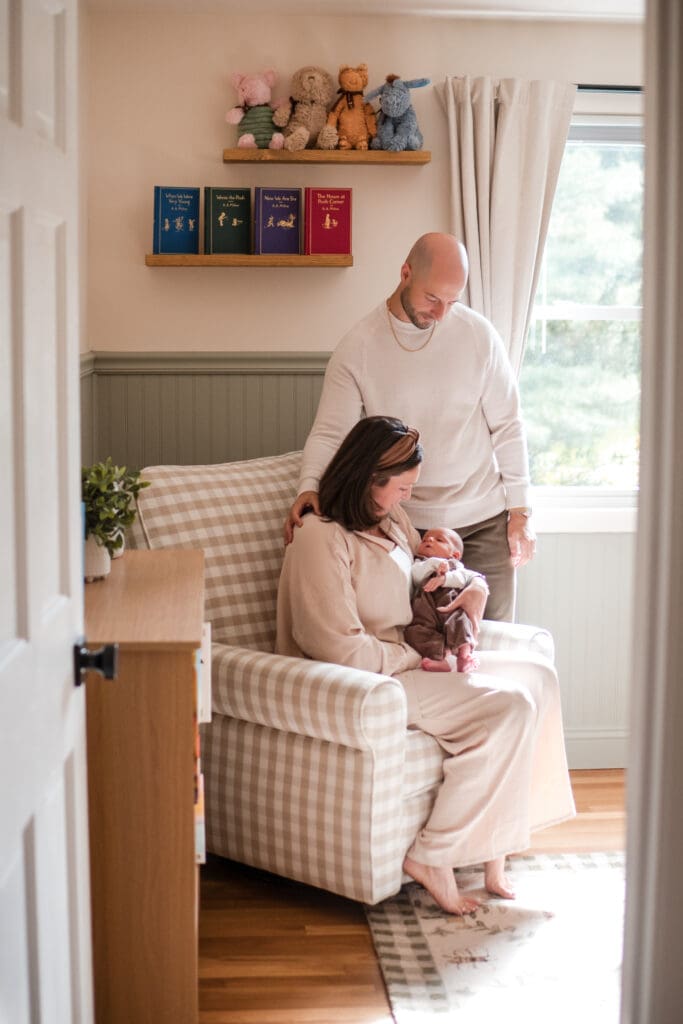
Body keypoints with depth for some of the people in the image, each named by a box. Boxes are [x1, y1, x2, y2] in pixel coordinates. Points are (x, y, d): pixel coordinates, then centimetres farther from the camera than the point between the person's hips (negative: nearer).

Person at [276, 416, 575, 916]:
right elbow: (343, 649, -22)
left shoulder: (392, 520, 11)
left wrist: (473, 587, 2)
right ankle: (432, 857, -13)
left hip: (402, 661, 10)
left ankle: (492, 845, -6)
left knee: (537, 675, -1)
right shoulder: (321, 537, -17)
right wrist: (418, 661, -13)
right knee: (508, 708, -21)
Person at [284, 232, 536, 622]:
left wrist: (520, 513, 0)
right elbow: (330, 433, -6)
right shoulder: (356, 349, -7)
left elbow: (507, 427, 1)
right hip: (406, 527, -1)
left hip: (484, 521, 1)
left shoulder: (478, 334, -4)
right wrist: (309, 488, -26)